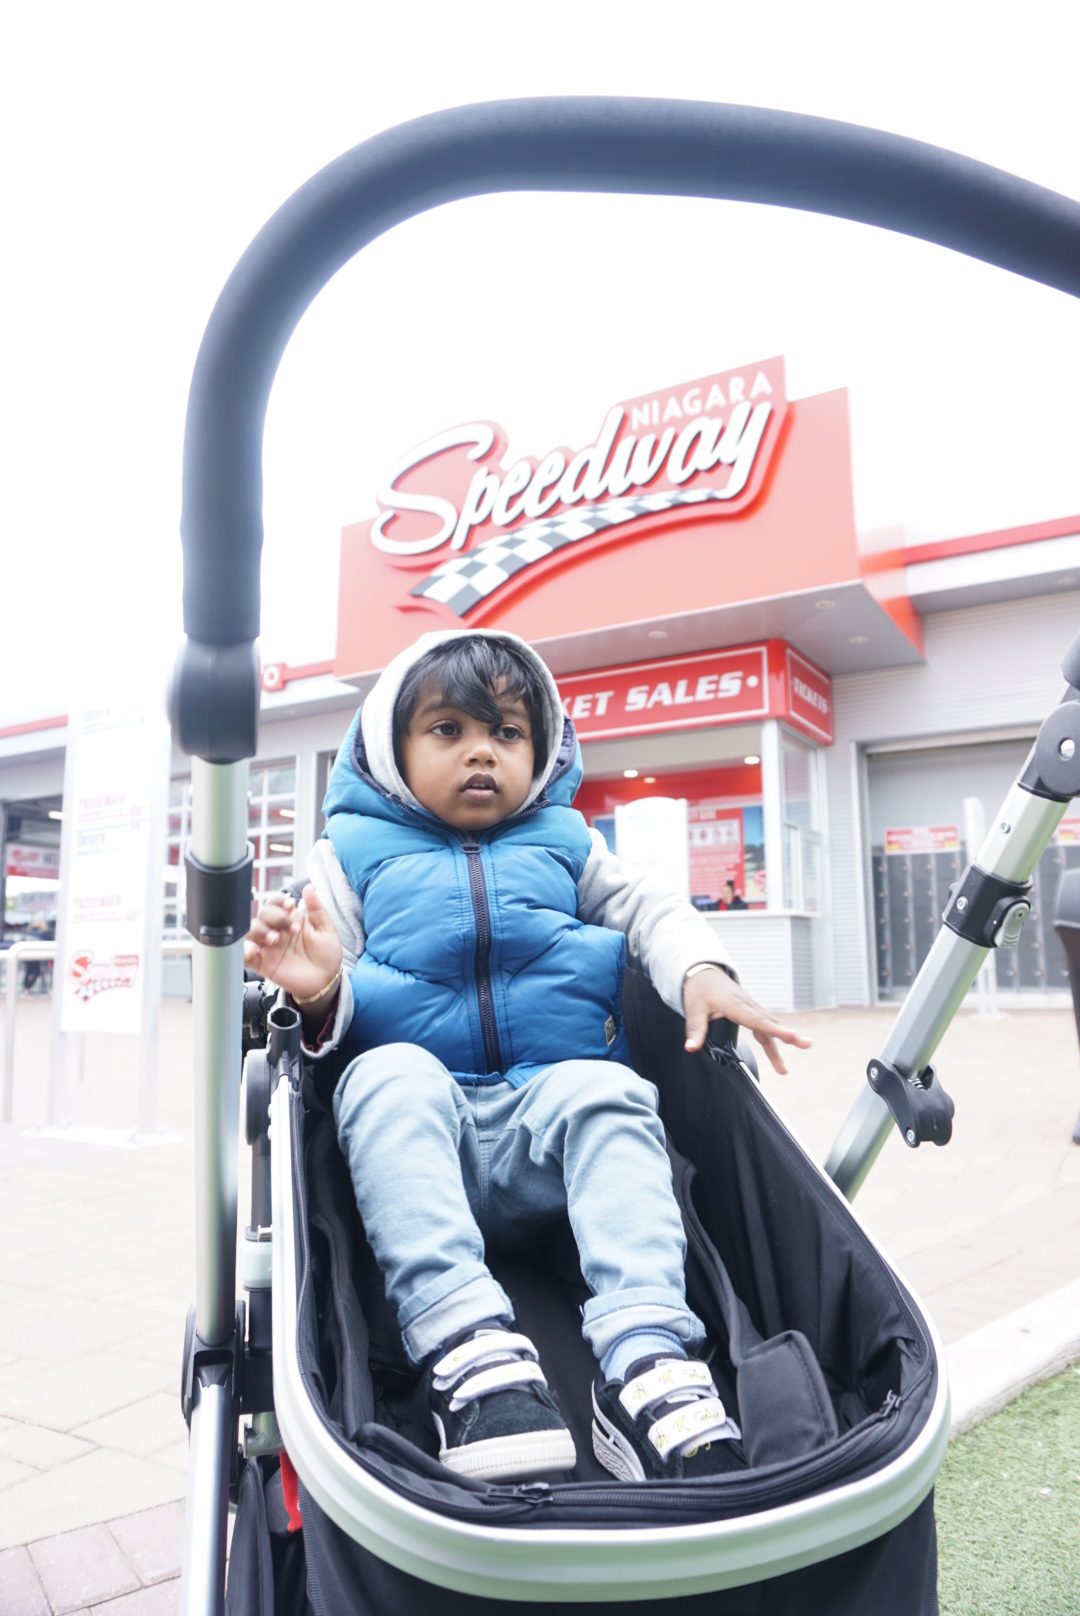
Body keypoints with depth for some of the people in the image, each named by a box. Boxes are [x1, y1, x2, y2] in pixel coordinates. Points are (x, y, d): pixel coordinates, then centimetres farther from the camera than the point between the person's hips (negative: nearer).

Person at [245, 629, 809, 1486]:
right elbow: (335, 1002, 6)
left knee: (606, 1095, -30)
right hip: (426, 1137, -1)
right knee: (390, 1077, -33)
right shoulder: (356, 853, 12)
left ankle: (645, 1351, -41)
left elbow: (648, 910, 13)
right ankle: (465, 1341, -41)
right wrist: (320, 990, -20)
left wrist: (701, 974, -9)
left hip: (552, 1107, 1)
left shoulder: (565, 843, 18)